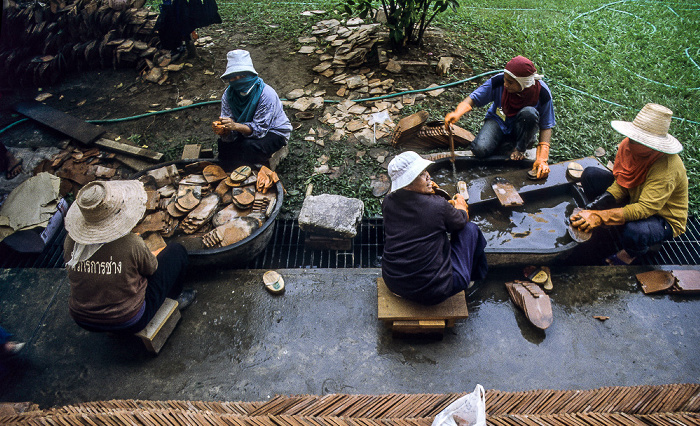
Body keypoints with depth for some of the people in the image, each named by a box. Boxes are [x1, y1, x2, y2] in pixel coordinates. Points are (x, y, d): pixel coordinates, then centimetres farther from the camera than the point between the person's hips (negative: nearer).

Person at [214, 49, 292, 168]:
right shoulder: (228, 94, -11)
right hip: (247, 130, 6)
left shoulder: (266, 94, -28)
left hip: (275, 132, -6)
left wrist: (236, 126, -47)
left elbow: (260, 129, -31)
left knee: (250, 146, -33)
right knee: (223, 143, -16)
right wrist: (223, 130, -41)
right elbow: (230, 135, -17)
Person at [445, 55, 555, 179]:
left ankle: (520, 148, -7)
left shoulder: (542, 92, -23)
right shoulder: (498, 82, -24)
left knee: (529, 113, -35)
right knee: (480, 149, -29)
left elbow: (546, 127, -16)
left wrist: (542, 159, -27)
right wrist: (457, 113, -41)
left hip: (522, 128, 0)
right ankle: (509, 144, 3)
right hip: (498, 122, 0)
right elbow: (473, 99, -18)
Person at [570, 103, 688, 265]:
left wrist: (601, 216, -46)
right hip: (634, 198, 6)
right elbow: (620, 184, -9)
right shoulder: (628, 146, -17)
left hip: (664, 217, -6)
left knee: (634, 232, -40)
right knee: (590, 175, -8)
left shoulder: (666, 168, -35)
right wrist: (597, 204, -27)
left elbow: (645, 209, -39)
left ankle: (634, 252, 1)